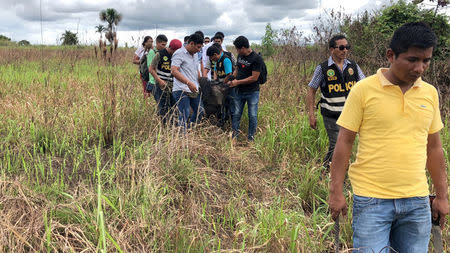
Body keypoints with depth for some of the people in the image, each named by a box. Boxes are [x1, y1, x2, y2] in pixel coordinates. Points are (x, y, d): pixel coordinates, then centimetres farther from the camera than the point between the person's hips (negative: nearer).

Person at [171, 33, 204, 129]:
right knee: (184, 116, -9)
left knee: (200, 112, 13)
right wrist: (189, 83, -30)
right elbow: (174, 71, -22)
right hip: (182, 91, -9)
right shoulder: (179, 54, -10)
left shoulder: (195, 55, 18)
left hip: (194, 90, 9)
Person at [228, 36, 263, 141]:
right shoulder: (240, 56, 7)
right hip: (239, 91, 6)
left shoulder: (257, 58, -15)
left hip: (252, 92, -6)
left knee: (252, 116, 3)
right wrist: (231, 80, 4)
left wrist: (237, 82, -14)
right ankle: (234, 133, 21)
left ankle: (251, 136, 15)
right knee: (236, 114, 10)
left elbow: (254, 78, -18)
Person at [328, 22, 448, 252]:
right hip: (372, 201, -4)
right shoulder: (364, 90, -6)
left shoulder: (430, 93, 7)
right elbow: (344, 142, -4)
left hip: (417, 202, 4)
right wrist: (336, 192, -6)